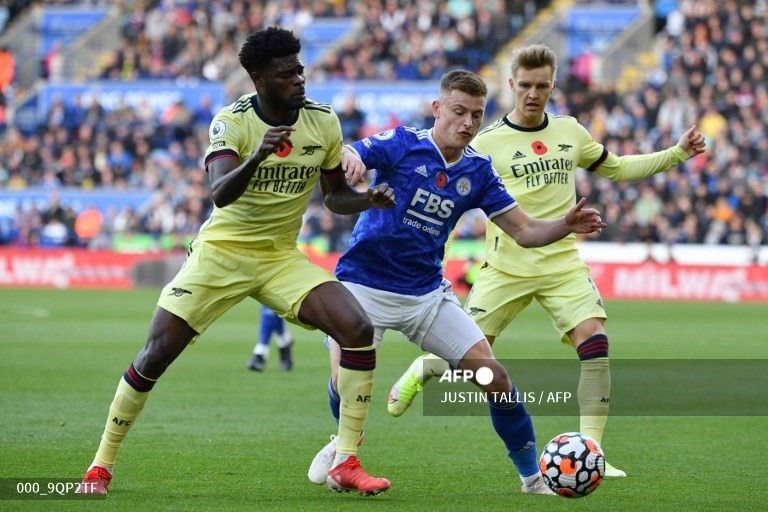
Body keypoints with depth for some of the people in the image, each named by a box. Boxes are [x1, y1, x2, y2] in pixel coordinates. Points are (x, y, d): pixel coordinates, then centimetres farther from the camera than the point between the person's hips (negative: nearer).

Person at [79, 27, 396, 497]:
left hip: (283, 258, 3)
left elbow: (336, 196, 9)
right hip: (222, 251, -3)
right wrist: (257, 157, -50)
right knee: (156, 355, -8)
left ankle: (347, 464, -11)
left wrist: (368, 199, -13)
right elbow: (220, 194, -32)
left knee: (358, 329, -18)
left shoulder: (324, 122, -4)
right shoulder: (232, 122, -16)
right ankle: (102, 466, 10)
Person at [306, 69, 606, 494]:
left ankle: (534, 478, 9)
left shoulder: (478, 170, 2)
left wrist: (566, 225, -16)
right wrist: (349, 158, -49)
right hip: (364, 286, -4)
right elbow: (339, 158, -24)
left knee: (492, 375, -6)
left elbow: (524, 231, 4)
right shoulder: (402, 143, -11)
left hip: (426, 293, 4)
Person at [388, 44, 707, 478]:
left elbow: (616, 168, 23)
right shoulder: (488, 143, -5)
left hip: (563, 264, 3)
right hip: (507, 268, -3)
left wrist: (676, 154, 15)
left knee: (595, 342, -19)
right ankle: (422, 371, 38)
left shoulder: (569, 132, 9)